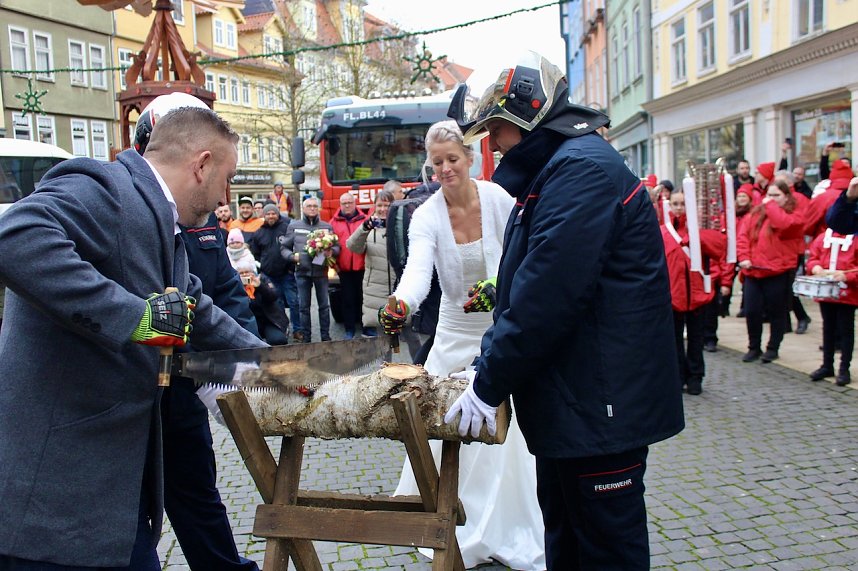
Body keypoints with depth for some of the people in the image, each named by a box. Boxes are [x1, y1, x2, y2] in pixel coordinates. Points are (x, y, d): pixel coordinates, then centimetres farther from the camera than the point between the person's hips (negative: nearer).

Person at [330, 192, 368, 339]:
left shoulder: (365, 219, 4)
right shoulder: (334, 222, 7)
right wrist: (334, 263, -2)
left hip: (362, 266, -1)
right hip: (344, 268, 1)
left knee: (363, 297, 7)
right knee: (347, 299, 7)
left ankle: (367, 326, 17)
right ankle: (349, 329, 14)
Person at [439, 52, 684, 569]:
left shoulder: (582, 168, -19)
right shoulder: (555, 169, 15)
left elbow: (548, 295, -25)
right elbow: (524, 288, 17)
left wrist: (490, 385, -17)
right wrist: (487, 367, 10)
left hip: (601, 406, -10)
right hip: (570, 404, 10)